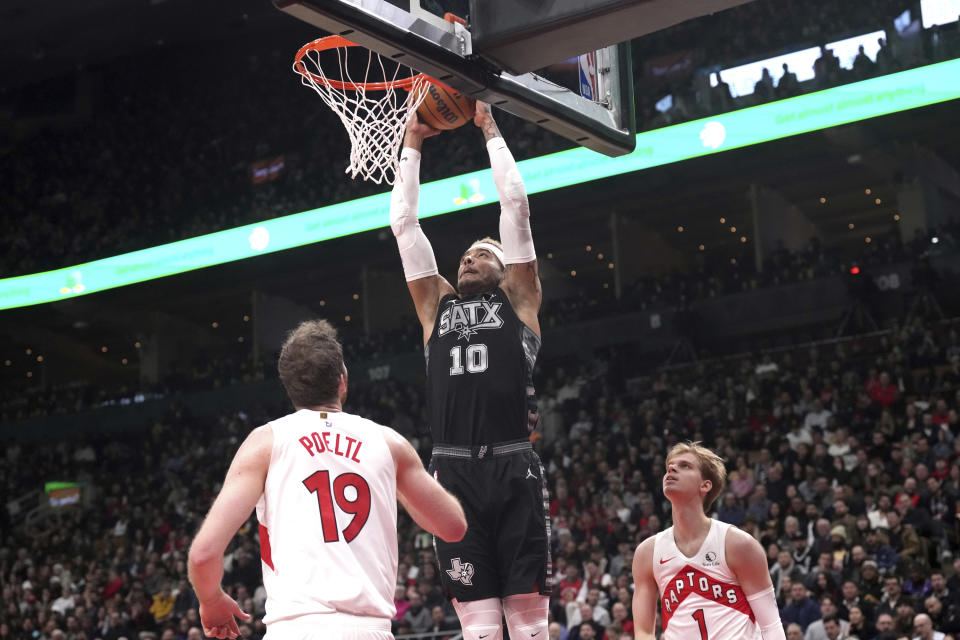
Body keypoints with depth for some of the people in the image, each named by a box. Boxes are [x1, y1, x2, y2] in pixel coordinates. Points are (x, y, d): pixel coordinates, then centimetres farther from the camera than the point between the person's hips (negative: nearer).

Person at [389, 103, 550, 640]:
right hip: (454, 472, 2)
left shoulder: (518, 300, 14)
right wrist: (412, 146, 24)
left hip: (513, 470, -2)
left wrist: (491, 132, 16)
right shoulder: (436, 305, 21)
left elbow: (516, 203, 10)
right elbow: (403, 222, 21)